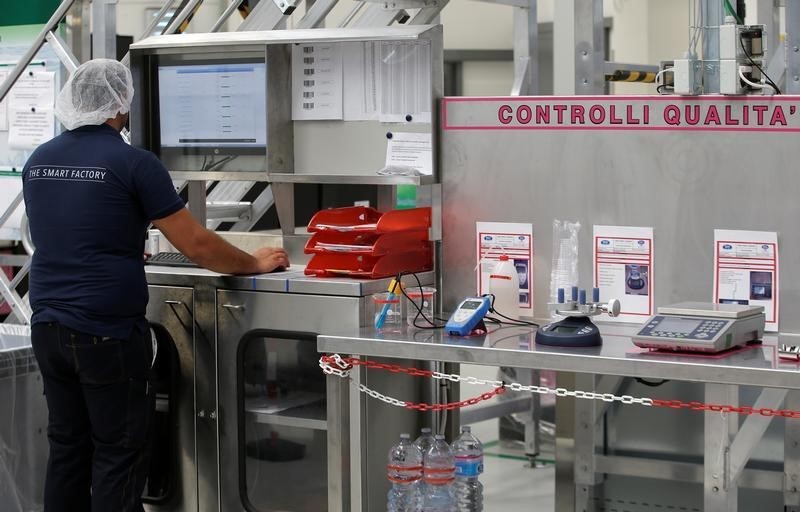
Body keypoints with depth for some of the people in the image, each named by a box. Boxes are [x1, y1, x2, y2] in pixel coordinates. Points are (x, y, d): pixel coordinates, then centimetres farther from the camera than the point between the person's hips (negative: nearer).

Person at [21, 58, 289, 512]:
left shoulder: (38, 161, 8)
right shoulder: (132, 164, -12)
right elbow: (197, 246, -10)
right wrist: (255, 264, 6)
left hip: (48, 328, 7)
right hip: (108, 334, -6)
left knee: (67, 446, 14)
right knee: (118, 454, 3)